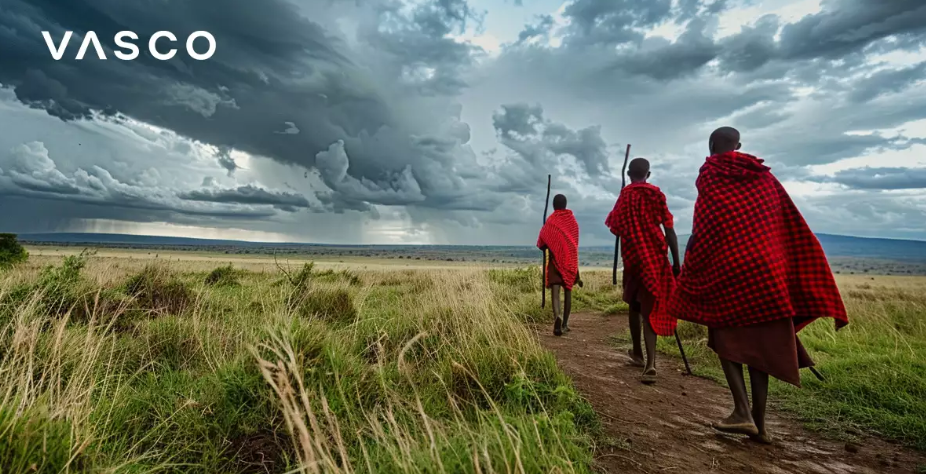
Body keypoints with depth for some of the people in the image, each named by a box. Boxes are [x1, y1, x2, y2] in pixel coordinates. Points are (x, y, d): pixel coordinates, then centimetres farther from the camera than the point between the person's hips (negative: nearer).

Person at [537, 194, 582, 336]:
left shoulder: (551, 220, -4)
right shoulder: (572, 220, 6)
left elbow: (543, 243, -7)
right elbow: (575, 242, 14)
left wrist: (549, 247, 15)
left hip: (556, 260, -3)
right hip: (571, 260, 3)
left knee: (555, 291, -8)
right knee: (568, 292, 11)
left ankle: (557, 316, -34)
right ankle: (565, 324, 15)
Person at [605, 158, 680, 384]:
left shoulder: (624, 196, 6)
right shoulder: (656, 194, 4)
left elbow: (616, 228, 5)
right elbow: (669, 230, -2)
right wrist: (676, 262, 1)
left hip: (633, 257, 1)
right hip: (656, 257, -1)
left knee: (635, 305, 19)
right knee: (650, 308, -5)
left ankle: (637, 353, 30)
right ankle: (650, 364, -17)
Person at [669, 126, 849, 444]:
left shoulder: (709, 174, 1)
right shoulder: (762, 175, 15)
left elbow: (703, 227, -6)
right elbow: (791, 223, 13)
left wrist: (690, 266, 2)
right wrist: (786, 270, 16)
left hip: (726, 265, -5)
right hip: (766, 266, 5)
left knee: (726, 337, 6)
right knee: (759, 341, 8)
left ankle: (742, 413, -5)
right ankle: (759, 422, 11)